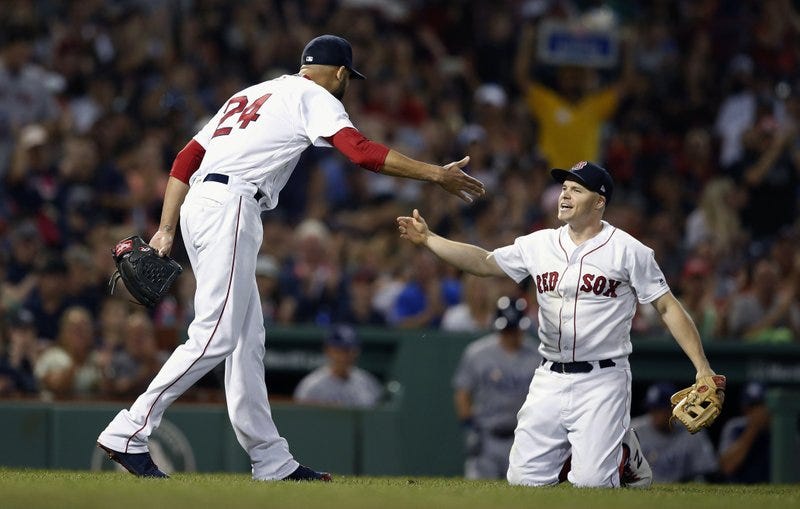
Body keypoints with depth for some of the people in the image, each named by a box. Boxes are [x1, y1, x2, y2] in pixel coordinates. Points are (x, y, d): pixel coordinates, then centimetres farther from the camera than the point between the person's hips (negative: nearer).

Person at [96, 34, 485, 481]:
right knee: (215, 337, -14)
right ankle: (128, 434, -18)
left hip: (198, 205, 9)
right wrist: (436, 175, -10)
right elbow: (363, 151, -11)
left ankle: (272, 461, 10)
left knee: (247, 338, 10)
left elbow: (186, 159, 22)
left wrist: (167, 231, 17)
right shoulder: (314, 97, 6)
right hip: (229, 208, -9)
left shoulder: (250, 95, 29)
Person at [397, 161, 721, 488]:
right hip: (549, 381, 5)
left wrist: (702, 368, -11)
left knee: (591, 482, -14)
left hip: (601, 383, -5)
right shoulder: (539, 244, 8)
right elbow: (484, 262, 10)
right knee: (523, 479, -1)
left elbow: (668, 307, -5)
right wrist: (428, 239, -1)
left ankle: (624, 454, 21)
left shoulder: (628, 250, -5)